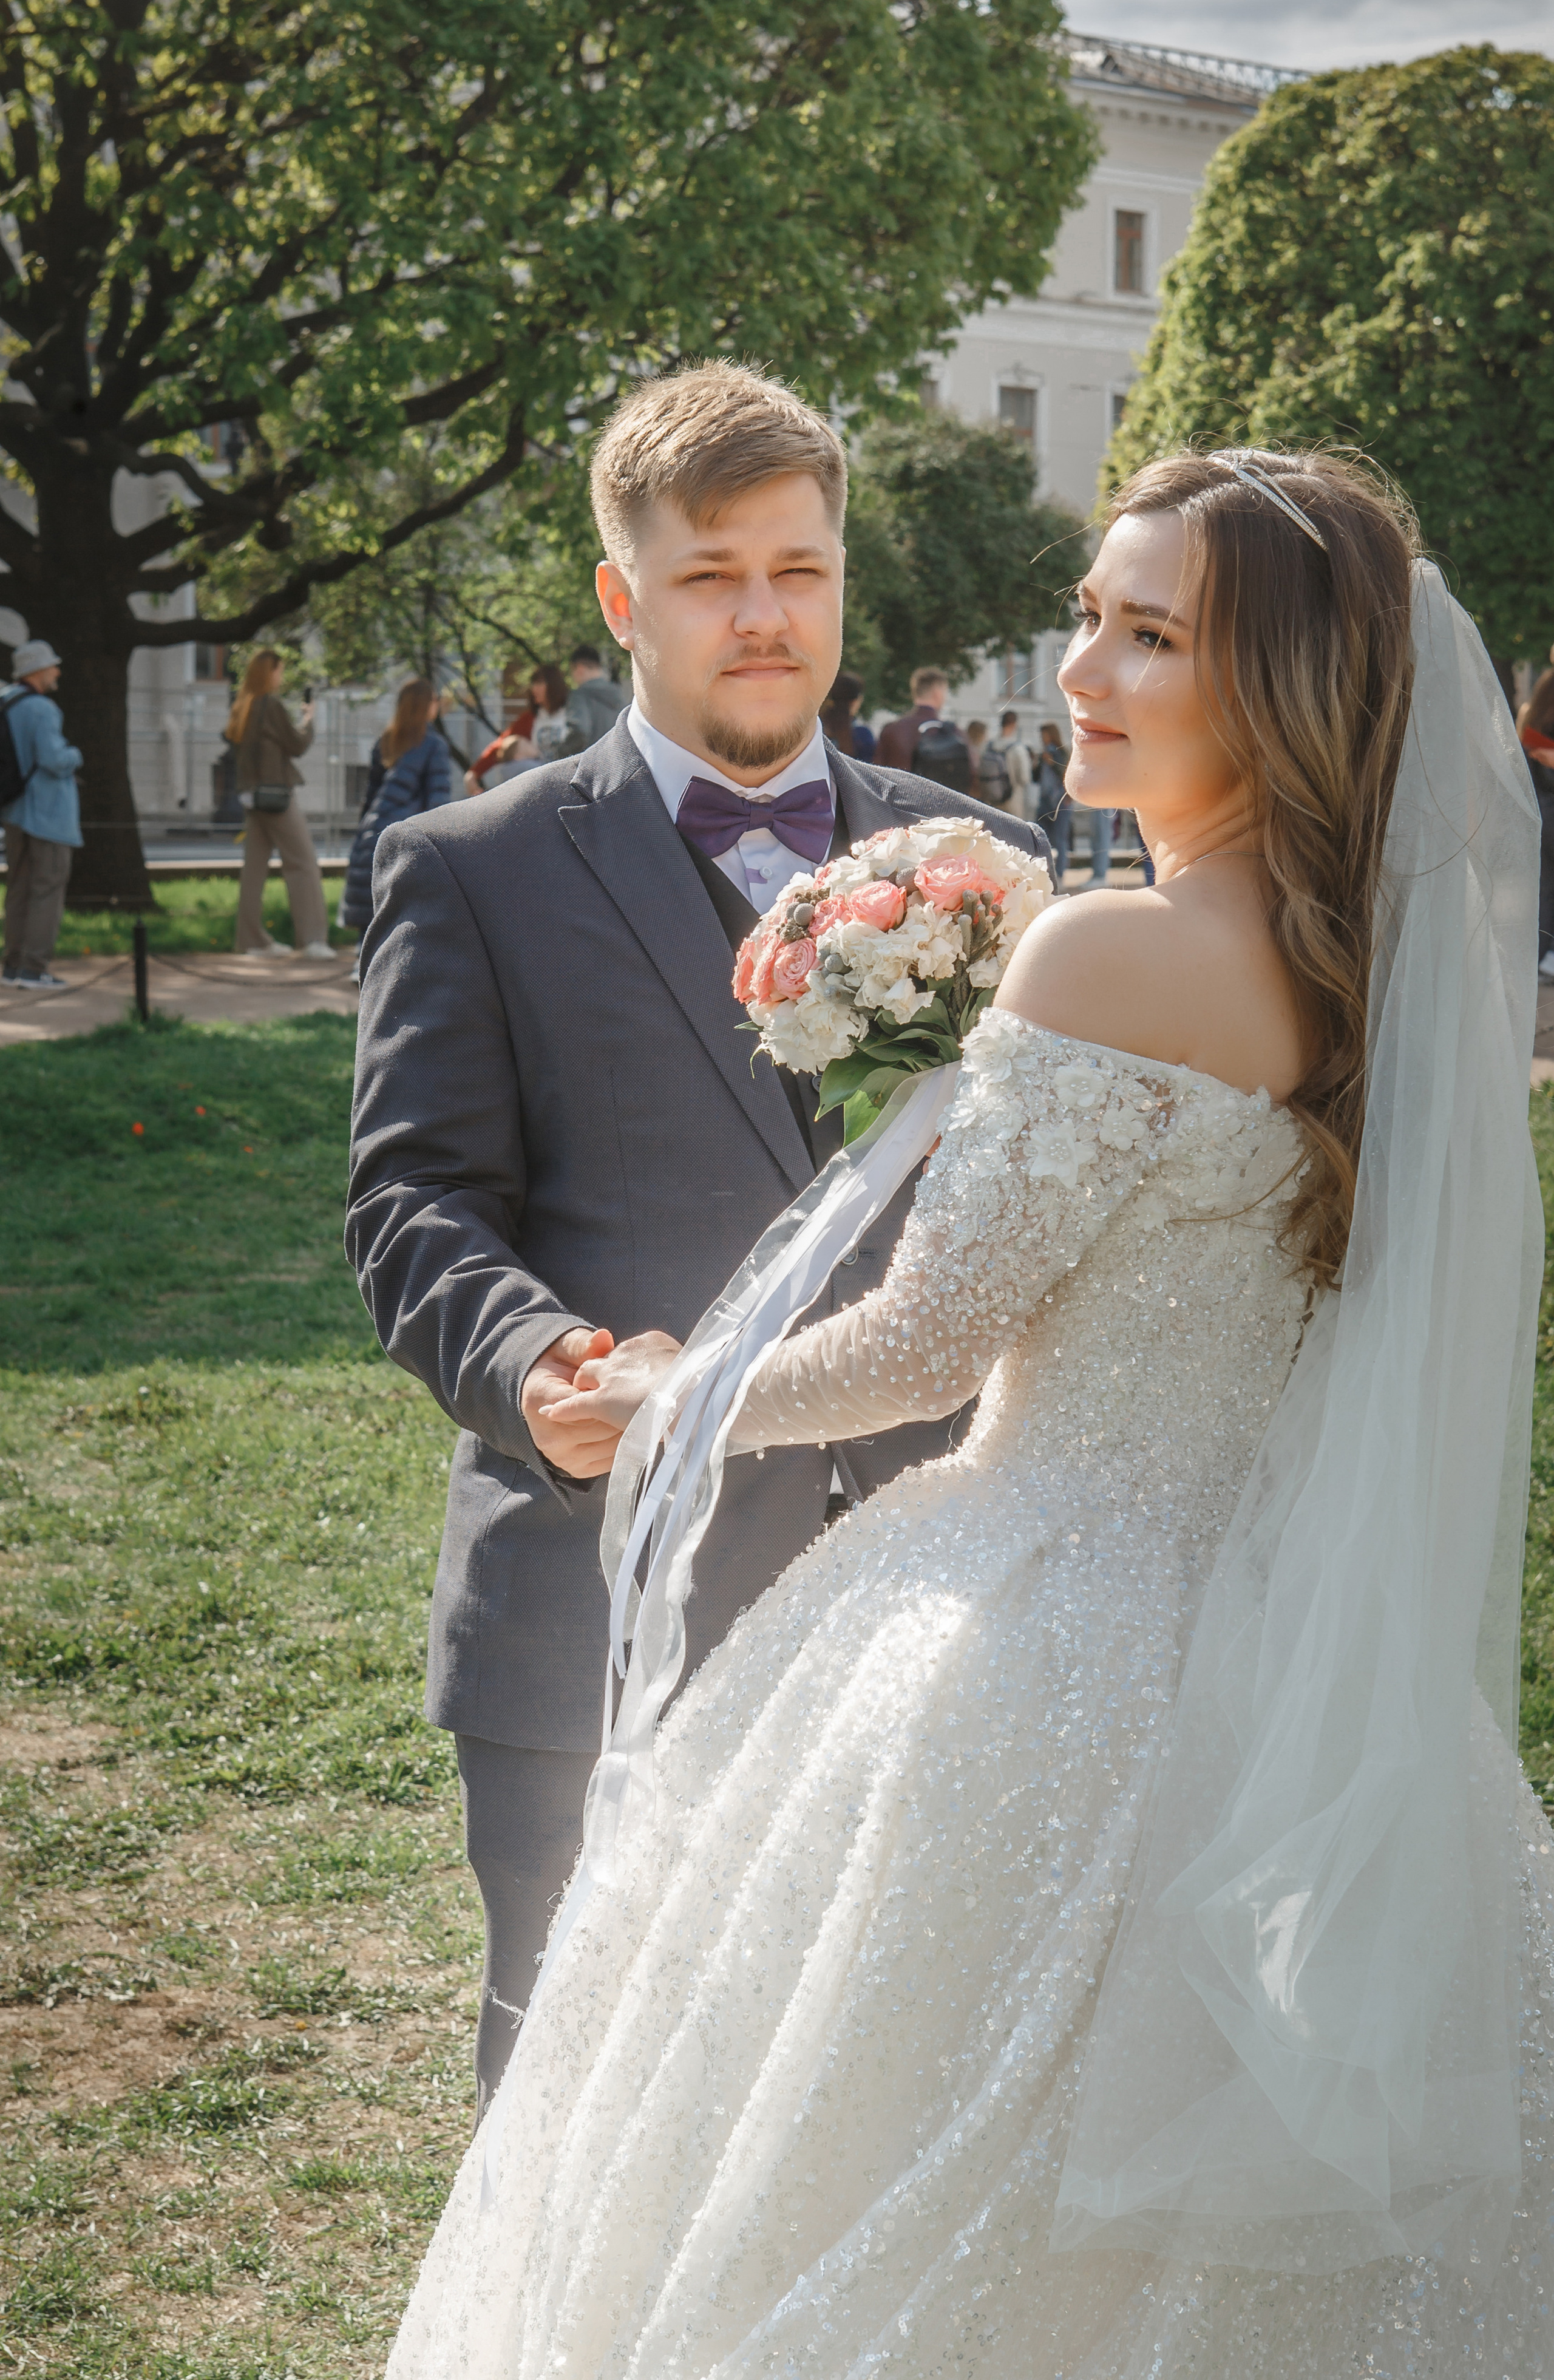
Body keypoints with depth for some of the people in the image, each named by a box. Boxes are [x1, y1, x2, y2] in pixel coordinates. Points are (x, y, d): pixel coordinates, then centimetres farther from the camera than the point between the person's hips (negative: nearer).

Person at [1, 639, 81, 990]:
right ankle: (33, 969, -8)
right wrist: (75, 755, -3)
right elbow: (55, 760, -25)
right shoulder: (41, 709, -17)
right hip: (49, 811, -9)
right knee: (49, 886, -5)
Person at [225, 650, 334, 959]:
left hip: (251, 794, 8)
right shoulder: (272, 706, -12)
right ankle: (313, 938, -12)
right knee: (303, 863, -6)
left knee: (255, 865, 9)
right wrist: (308, 721, 8)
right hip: (276, 791, -8)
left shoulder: (243, 709, 12)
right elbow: (297, 745, -8)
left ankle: (254, 940, 9)